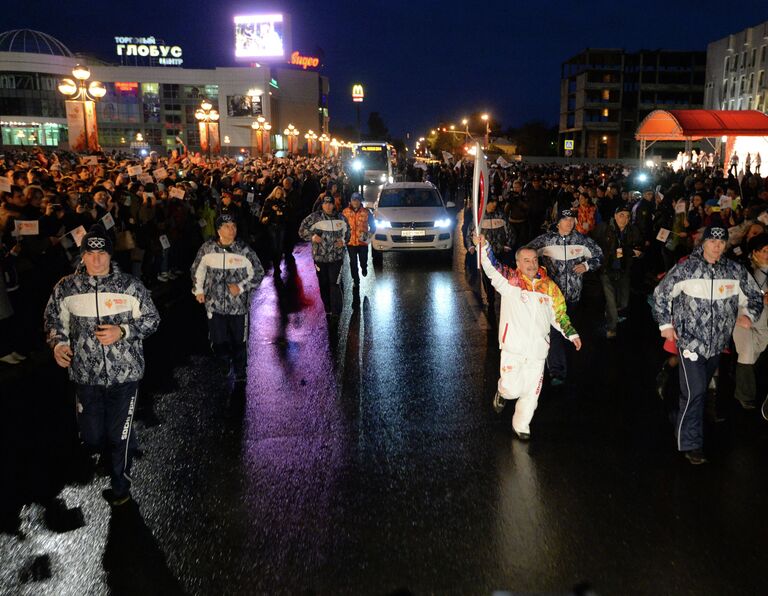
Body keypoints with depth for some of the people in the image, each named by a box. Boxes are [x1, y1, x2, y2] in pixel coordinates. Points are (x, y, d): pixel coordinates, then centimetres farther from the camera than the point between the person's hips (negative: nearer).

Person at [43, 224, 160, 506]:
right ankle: (106, 453, 46)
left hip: (124, 374, -2)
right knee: (91, 436, 10)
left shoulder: (130, 285, -6)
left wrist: (122, 331, -15)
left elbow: (151, 319, 0)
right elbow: (54, 321, 13)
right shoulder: (66, 288, 0)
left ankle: (120, 486, 28)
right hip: (85, 375, 2)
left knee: (119, 437, 5)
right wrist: (58, 342, -7)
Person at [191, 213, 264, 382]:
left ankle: (240, 373, 34)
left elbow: (258, 273, -2)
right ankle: (226, 366, 37)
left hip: (238, 305, -1)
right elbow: (197, 269, 13)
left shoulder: (244, 250, -9)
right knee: (218, 342, 7)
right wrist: (198, 290, 8)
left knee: (239, 342, 11)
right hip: (214, 305, 1)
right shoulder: (208, 248, -4)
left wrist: (241, 287, -11)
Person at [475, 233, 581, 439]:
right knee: (512, 389, -5)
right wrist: (483, 246, -33)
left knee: (531, 392, 10)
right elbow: (492, 267, -19)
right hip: (513, 347, -3)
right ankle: (502, 392, 32)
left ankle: (522, 425, 32)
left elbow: (559, 314, 18)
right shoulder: (510, 281, -3)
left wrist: (571, 334, 12)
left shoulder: (549, 286, 8)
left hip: (537, 350, 3)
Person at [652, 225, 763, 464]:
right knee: (694, 392, -10)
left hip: (717, 344, 4)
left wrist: (749, 315, -7)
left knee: (703, 389, 18)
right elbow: (660, 293, 1)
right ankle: (691, 444, -1)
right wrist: (665, 324, -2)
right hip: (690, 340, -4)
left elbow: (755, 296, 13)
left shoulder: (735, 271, 1)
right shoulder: (685, 269, -7)